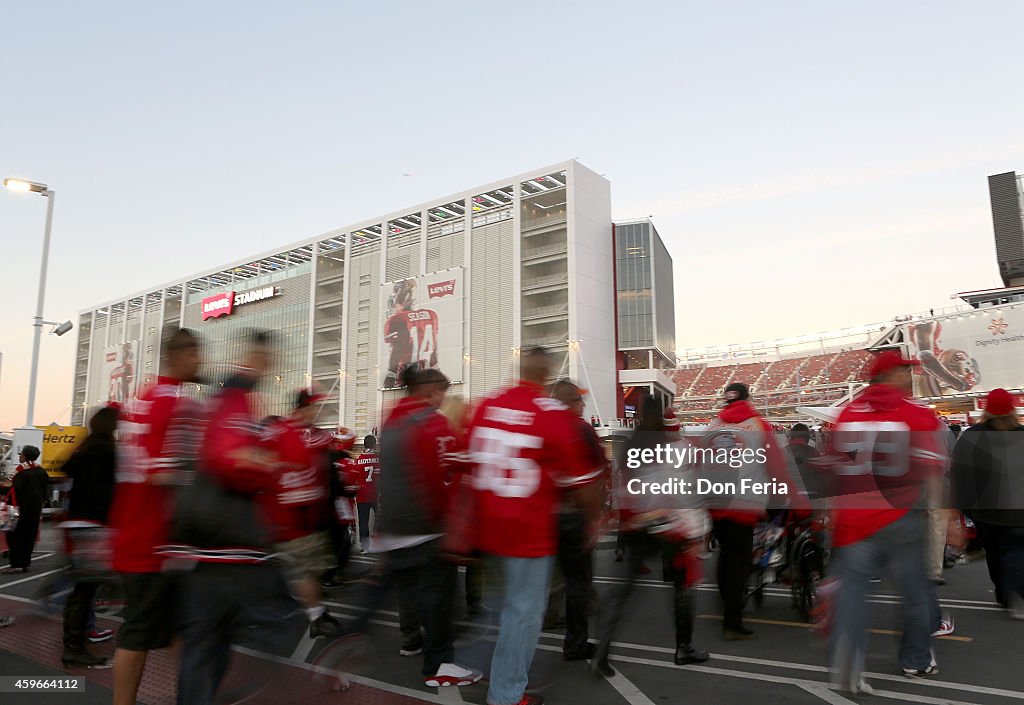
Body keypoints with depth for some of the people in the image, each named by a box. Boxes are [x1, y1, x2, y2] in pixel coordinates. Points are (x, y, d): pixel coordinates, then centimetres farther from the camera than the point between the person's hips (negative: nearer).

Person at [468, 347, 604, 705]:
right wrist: (593, 518, 7)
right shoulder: (555, 414, -15)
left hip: (489, 524, 6)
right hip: (530, 528, -6)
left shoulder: (486, 406, 0)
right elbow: (580, 479, -9)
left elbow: (471, 464, 9)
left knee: (511, 599, 25)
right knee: (524, 610, 7)